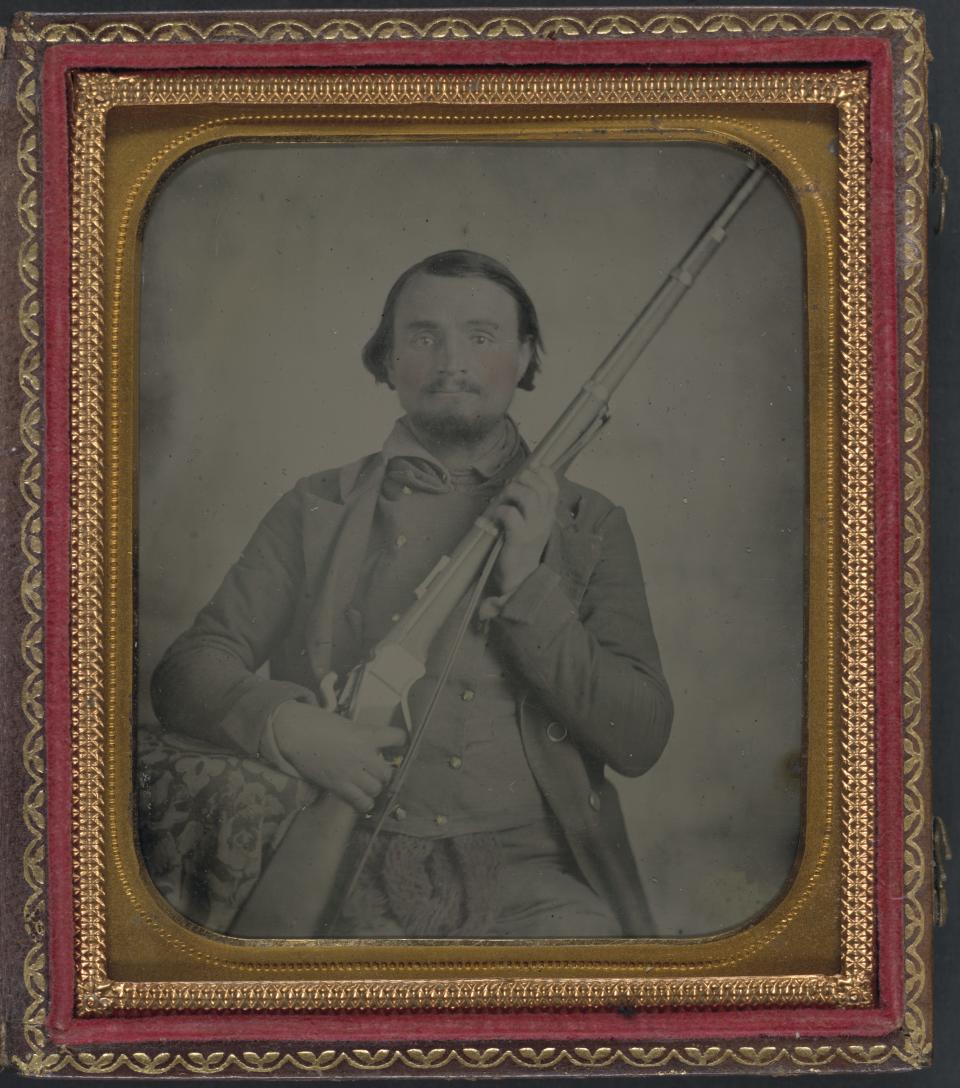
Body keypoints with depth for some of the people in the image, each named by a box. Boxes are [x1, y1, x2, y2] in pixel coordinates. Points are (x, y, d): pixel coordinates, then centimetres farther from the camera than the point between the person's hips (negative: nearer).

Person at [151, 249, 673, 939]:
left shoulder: (588, 526, 12)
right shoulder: (317, 513, 13)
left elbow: (641, 740, 3)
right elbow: (188, 673, 9)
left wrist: (529, 588, -7)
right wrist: (283, 724, -12)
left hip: (533, 878, 2)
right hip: (358, 879, -1)